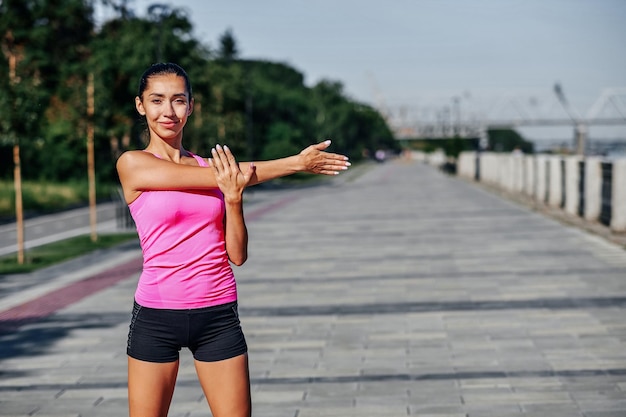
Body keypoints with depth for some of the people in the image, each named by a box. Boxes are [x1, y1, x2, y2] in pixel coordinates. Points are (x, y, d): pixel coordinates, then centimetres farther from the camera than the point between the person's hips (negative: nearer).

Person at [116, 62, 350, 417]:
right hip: (157, 315, -2)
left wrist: (234, 198, -14)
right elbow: (213, 179, -14)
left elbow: (237, 255, 3)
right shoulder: (133, 164, -4)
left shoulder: (213, 166, 7)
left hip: (218, 313, 3)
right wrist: (295, 163, -12)